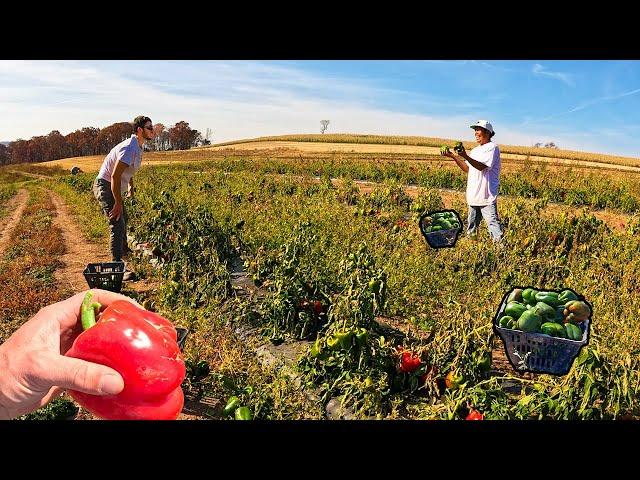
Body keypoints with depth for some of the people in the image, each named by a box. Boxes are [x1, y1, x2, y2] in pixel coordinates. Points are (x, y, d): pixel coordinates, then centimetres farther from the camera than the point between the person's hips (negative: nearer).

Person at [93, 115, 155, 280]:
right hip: (105, 186, -11)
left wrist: (130, 186, 30)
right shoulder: (129, 148, -25)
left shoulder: (137, 147, 7)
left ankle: (123, 250, 50)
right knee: (117, 225, -19)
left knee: (123, 219, 27)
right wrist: (118, 203, -29)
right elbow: (115, 176, -30)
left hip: (113, 187, 11)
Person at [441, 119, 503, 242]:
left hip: (487, 196, -8)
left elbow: (482, 166, -21)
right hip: (474, 195, 8)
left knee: (493, 224, -14)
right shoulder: (475, 150, 19)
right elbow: (467, 169, 15)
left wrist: (465, 156, -33)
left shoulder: (492, 147, -8)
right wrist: (453, 156, 6)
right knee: (471, 227, 17)